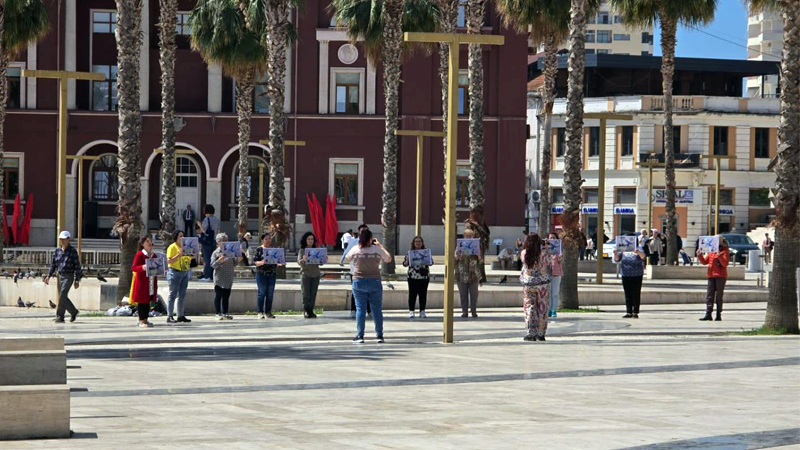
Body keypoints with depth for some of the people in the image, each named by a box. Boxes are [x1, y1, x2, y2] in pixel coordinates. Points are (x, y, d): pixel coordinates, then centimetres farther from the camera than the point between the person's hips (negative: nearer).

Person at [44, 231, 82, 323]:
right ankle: (74, 312, 28)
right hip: (60, 276, 6)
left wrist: (77, 280, -10)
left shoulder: (72, 251, -7)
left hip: (69, 276, -6)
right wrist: (48, 276, 4)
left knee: (62, 295, -18)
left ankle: (59, 316, -15)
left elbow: (77, 266, -7)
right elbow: (53, 264, 13)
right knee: (63, 298, 10)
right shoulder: (57, 250, 7)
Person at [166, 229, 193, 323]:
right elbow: (169, 261, -16)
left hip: (185, 273, 7)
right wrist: (179, 255, -24)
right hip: (175, 272, -7)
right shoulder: (172, 247, -7)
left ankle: (181, 315, 13)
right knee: (173, 295, -6)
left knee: (182, 295, 8)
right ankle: (169, 316, -5)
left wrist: (192, 257, 2)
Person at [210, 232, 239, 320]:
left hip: (228, 278, 5)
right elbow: (213, 265, -7)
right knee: (218, 296, -3)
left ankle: (225, 313, 13)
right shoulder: (216, 253, -2)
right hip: (219, 279, -5)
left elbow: (233, 264, 18)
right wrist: (219, 261, -23)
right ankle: (218, 314, -1)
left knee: (226, 296, 8)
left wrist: (238, 259, 1)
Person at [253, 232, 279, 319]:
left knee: (270, 294, 3)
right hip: (261, 274, -4)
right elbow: (254, 261, -7)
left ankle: (268, 312, 9)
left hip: (272, 274, 4)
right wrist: (261, 262, -25)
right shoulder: (259, 249, 0)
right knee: (262, 293, -4)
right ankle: (260, 312, 2)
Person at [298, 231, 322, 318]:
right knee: (306, 294, -5)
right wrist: (303, 260, -28)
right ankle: (306, 311, 1)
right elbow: (299, 261, -7)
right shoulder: (302, 250, 3)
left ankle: (311, 311, 6)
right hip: (305, 274, -3)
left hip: (315, 274, 3)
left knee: (313, 294, 1)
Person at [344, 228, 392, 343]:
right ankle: (379, 335, 10)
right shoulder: (377, 249, -6)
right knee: (377, 309, 8)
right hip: (374, 282, 0)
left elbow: (347, 259, 14)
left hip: (358, 282, 0)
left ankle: (360, 336, -1)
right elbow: (388, 259, 10)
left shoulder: (355, 249, -6)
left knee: (360, 308, 2)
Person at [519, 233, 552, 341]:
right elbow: (549, 262, 3)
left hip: (528, 284, 1)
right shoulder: (543, 253, -12)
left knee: (530, 307, 5)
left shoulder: (524, 254, -7)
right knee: (542, 308, 8)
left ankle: (531, 332, -6)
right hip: (543, 283, -1)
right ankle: (541, 334, 12)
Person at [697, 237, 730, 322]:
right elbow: (704, 261, 16)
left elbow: (725, 263, -14)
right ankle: (708, 314, -2)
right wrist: (700, 255, 0)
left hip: (720, 277, -5)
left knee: (719, 296, 0)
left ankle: (719, 315, 6)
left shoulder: (725, 252, -2)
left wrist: (720, 256, -26)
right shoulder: (711, 253, 15)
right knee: (709, 296, 0)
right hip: (711, 276, 5)